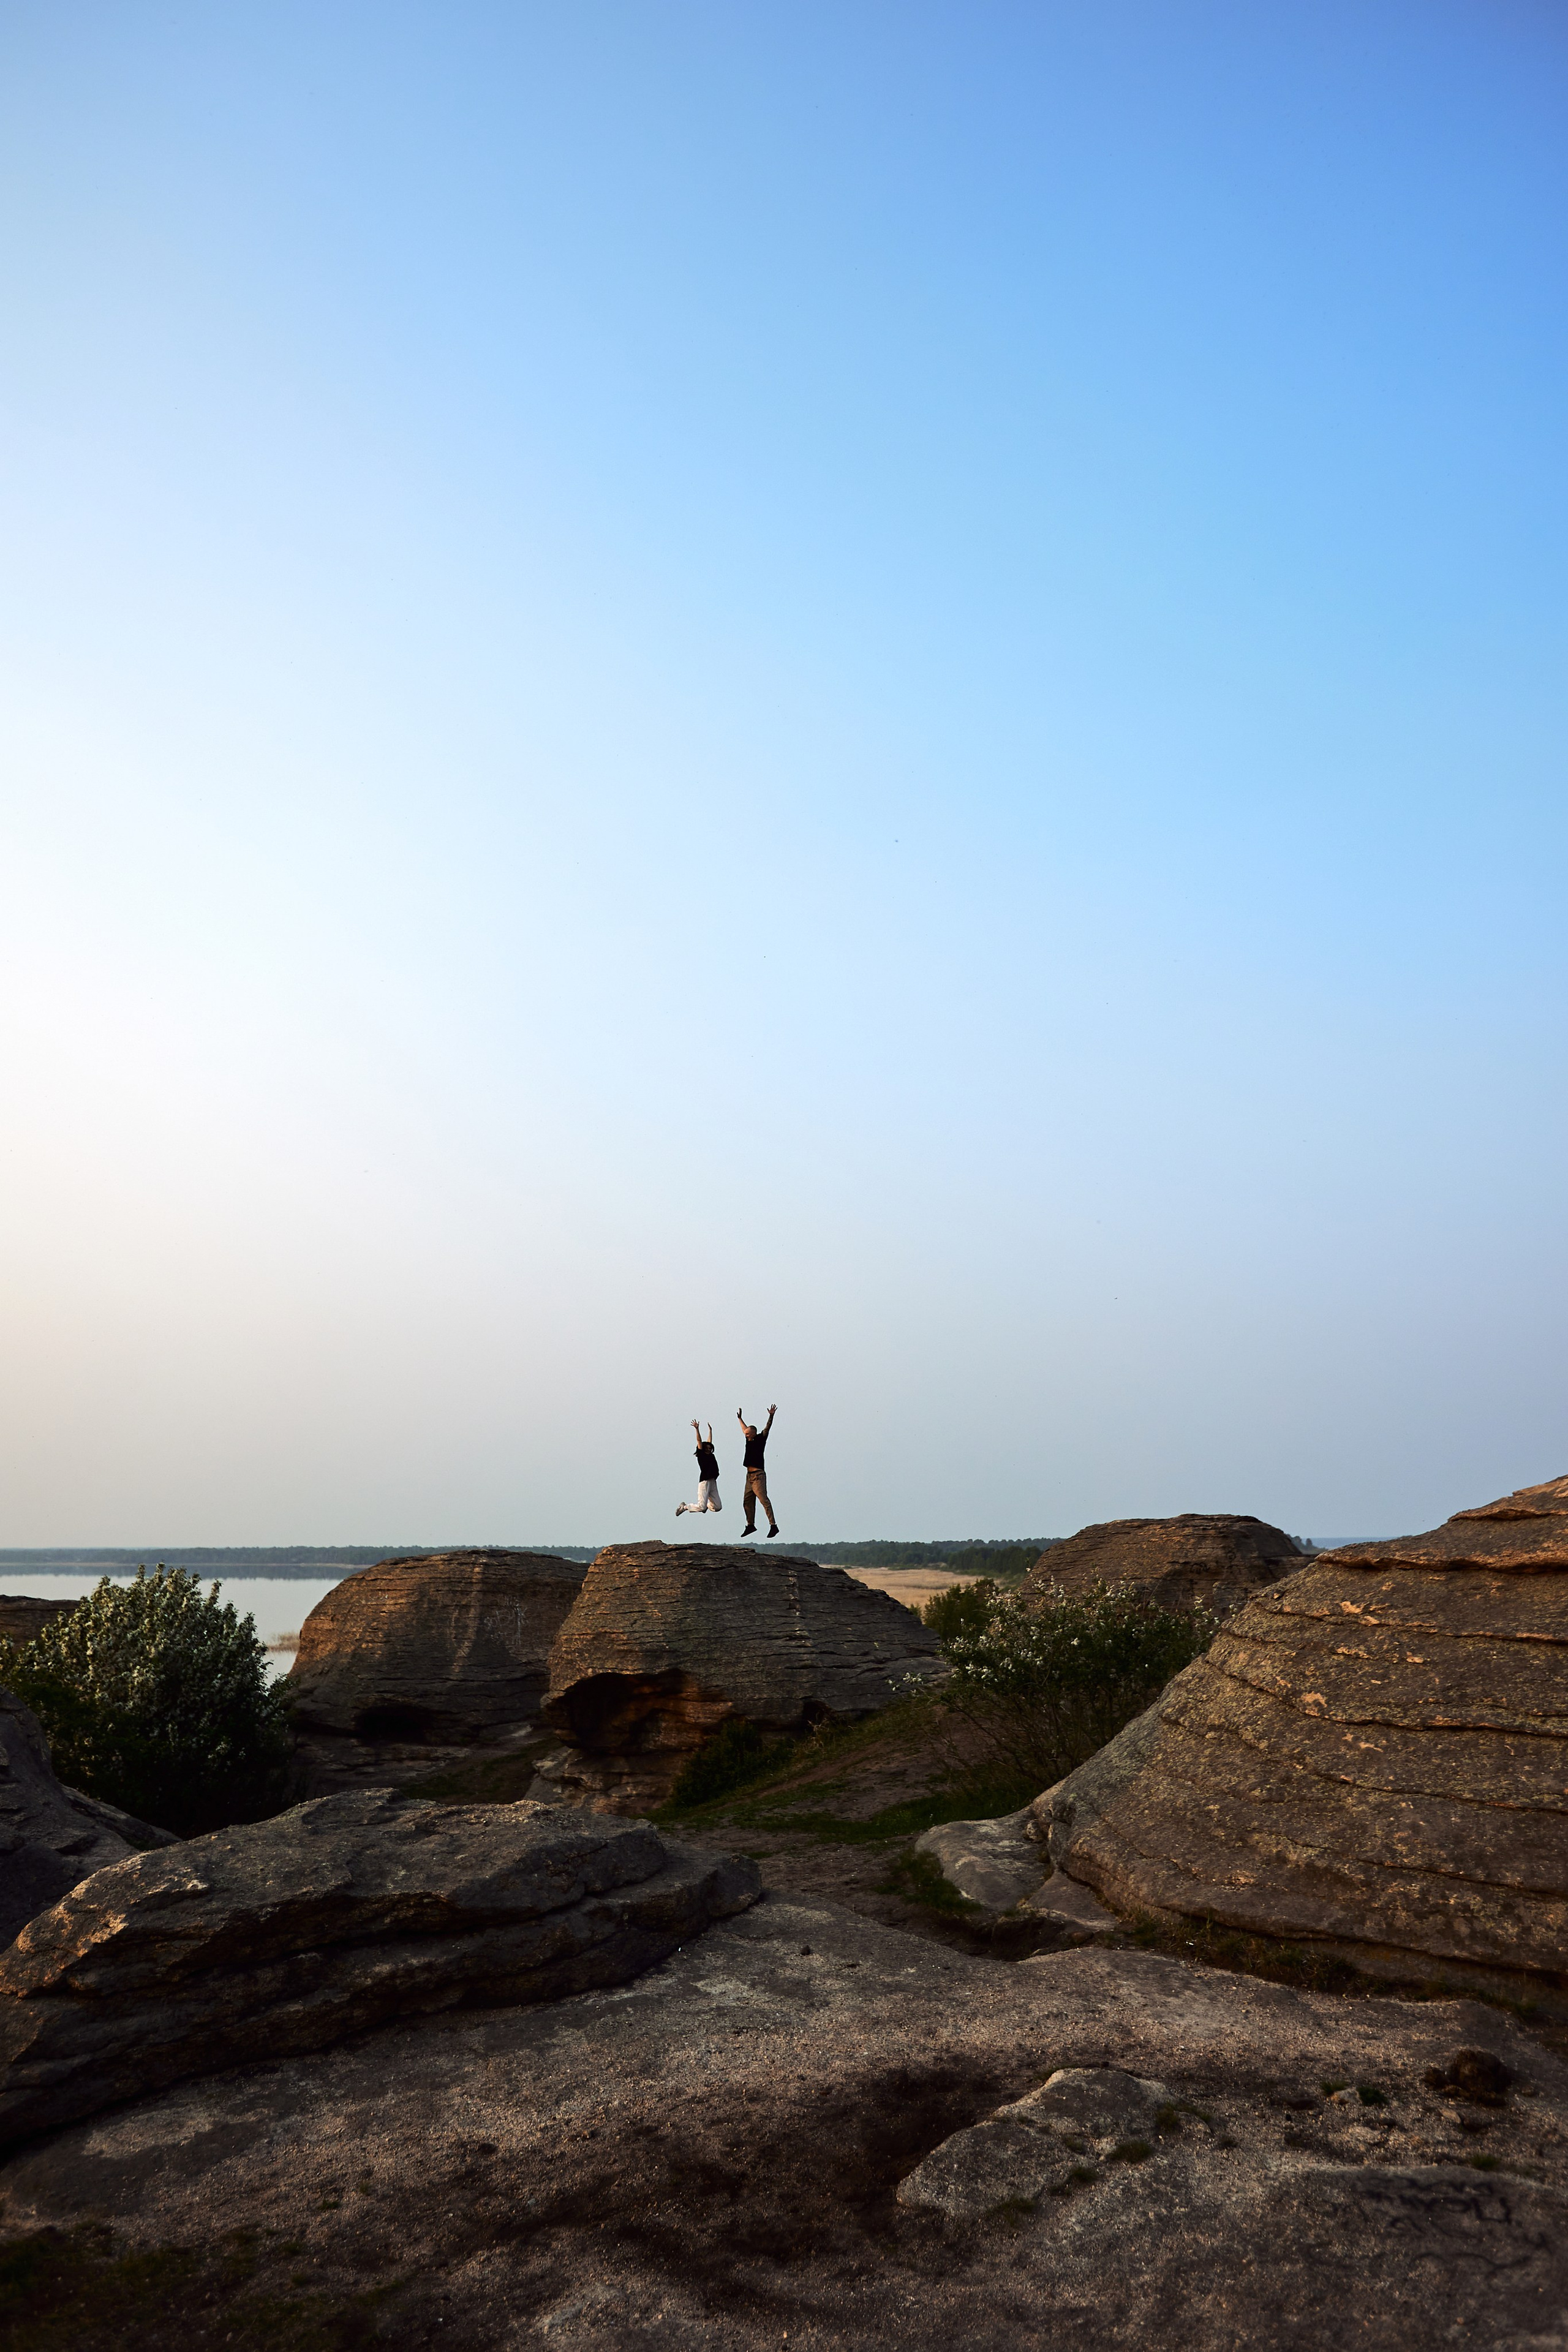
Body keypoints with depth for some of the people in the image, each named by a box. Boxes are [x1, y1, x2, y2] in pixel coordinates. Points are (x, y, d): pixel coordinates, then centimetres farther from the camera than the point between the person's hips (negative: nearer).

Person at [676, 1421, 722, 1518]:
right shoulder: (701, 1455, 1)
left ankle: (706, 1504, 30)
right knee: (702, 1507, -12)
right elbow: (699, 1441, -4)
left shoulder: (711, 1455, 17)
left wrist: (710, 1430, 36)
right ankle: (684, 1507, 10)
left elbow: (709, 1441, 26)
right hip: (704, 1481, -7)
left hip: (713, 1482, 7)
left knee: (718, 1507, 2)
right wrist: (697, 1429, -8)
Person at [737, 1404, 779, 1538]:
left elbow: (767, 1428, -15)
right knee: (748, 1502, 10)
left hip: (758, 1475, -9)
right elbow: (745, 1429, 32)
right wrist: (740, 1418, 43)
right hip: (749, 1476, 9)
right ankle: (751, 1525, 18)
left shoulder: (760, 1439, -3)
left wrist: (771, 1416, -28)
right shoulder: (750, 1441, 16)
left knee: (764, 1500, -13)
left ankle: (773, 1526, -15)